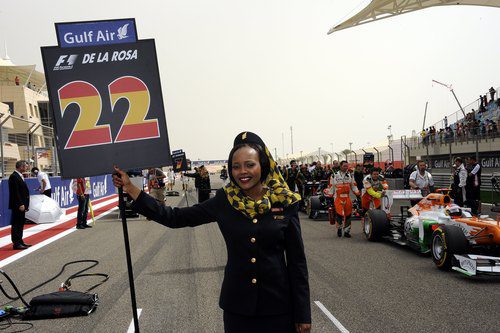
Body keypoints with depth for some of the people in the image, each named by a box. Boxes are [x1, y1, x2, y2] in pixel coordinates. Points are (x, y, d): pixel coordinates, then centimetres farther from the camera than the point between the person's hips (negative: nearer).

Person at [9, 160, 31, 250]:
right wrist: (20, 204, -22)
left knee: (20, 224, 15)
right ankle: (16, 244, -2)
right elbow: (15, 192, -20)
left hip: (21, 205, 10)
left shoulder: (19, 176, 16)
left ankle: (20, 241, 22)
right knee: (16, 224, -5)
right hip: (17, 205, -10)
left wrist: (25, 204, 16)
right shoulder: (14, 177, -15)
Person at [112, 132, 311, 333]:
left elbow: (297, 260, -4)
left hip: (278, 304, -1)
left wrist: (303, 314, -4)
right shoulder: (224, 201, -3)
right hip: (237, 304, 1)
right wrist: (130, 189, -6)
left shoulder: (285, 203, -7)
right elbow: (175, 218, -3)